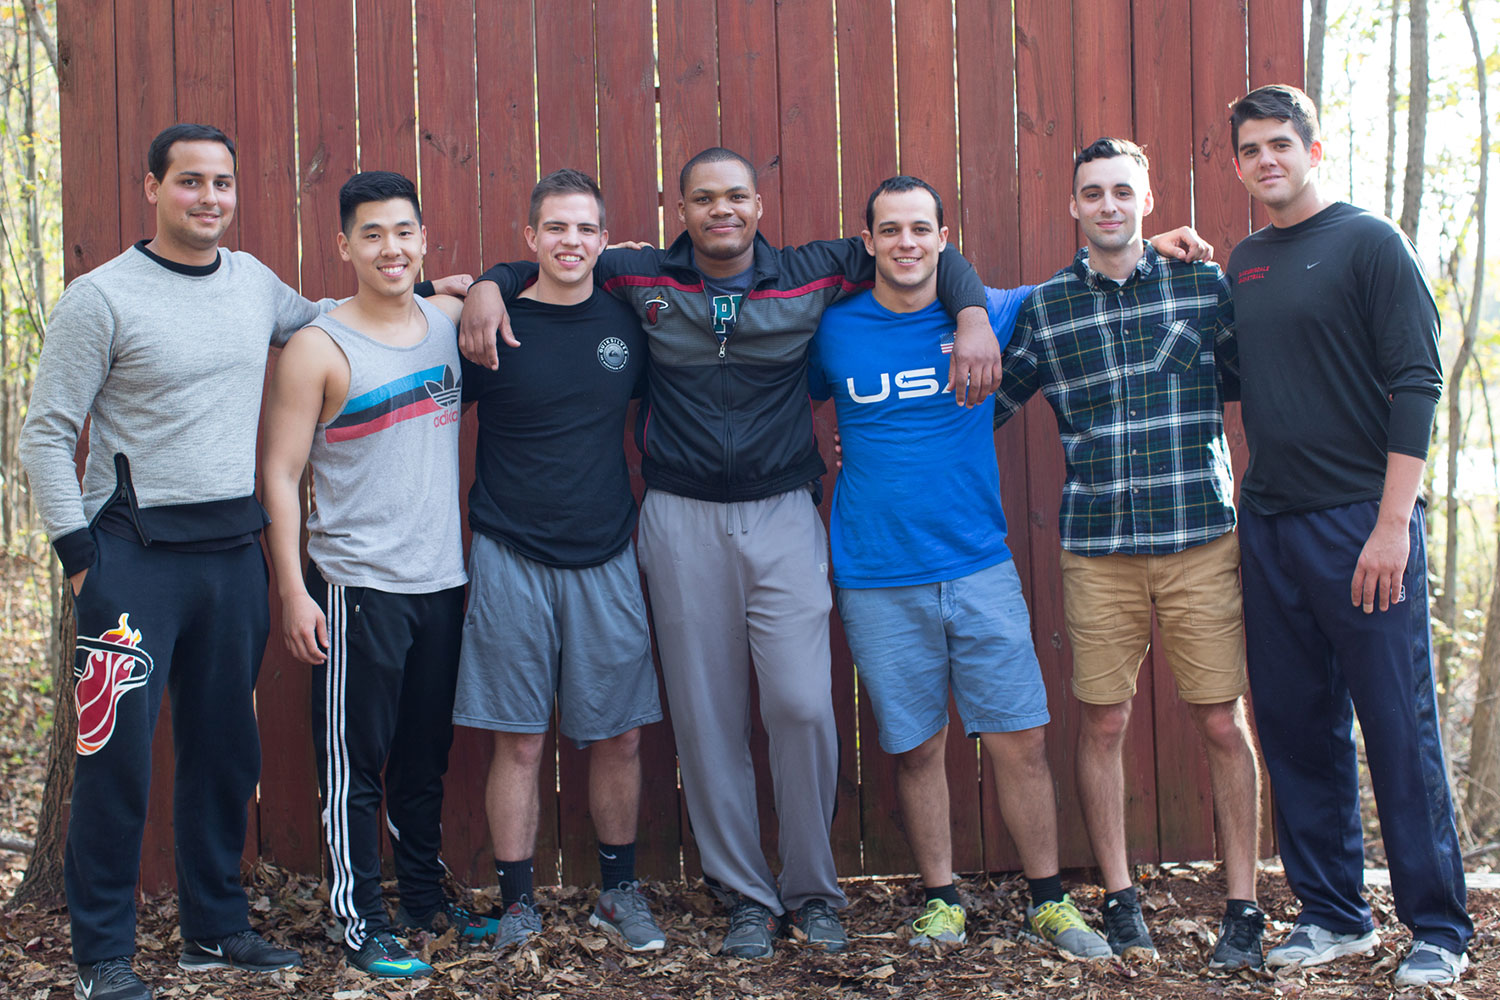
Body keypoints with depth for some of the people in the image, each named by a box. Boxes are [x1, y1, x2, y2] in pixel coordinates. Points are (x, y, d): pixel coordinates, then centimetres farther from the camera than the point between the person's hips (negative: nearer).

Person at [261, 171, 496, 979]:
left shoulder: (451, 322, 6)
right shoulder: (318, 348, -7)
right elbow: (281, 474, -7)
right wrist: (292, 591, -11)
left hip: (442, 580, 5)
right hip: (358, 586, -5)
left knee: (427, 756, 16)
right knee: (354, 765, 2)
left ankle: (426, 895, 30)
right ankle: (359, 921, 13)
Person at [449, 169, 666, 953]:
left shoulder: (626, 321, 4)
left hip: (606, 559, 3)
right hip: (512, 558, -3)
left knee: (618, 738, 8)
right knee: (519, 742, 2)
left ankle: (619, 891, 25)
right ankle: (516, 903, 15)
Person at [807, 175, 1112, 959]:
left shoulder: (990, 314, 2)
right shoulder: (835, 331, 1)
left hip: (979, 569, 1)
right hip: (878, 581, 0)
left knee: (1020, 741, 2)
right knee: (917, 748, 7)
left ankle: (1048, 900, 18)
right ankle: (940, 901, 24)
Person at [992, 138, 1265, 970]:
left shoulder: (1203, 286, 5)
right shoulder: (1043, 308, 6)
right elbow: (986, 404, 15)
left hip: (1203, 540, 0)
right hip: (1096, 551, 1)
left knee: (1222, 723, 2)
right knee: (1102, 724, 4)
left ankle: (1242, 907, 14)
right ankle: (1120, 899, 19)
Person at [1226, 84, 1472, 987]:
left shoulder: (1369, 242, -4)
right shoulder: (1244, 262, 14)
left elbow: (1417, 382, -10)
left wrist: (1392, 524, -17)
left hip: (1361, 522, -6)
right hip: (1268, 524, 6)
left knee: (1400, 729, -2)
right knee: (1297, 727, 9)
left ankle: (1439, 929, 8)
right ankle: (1334, 913, 20)